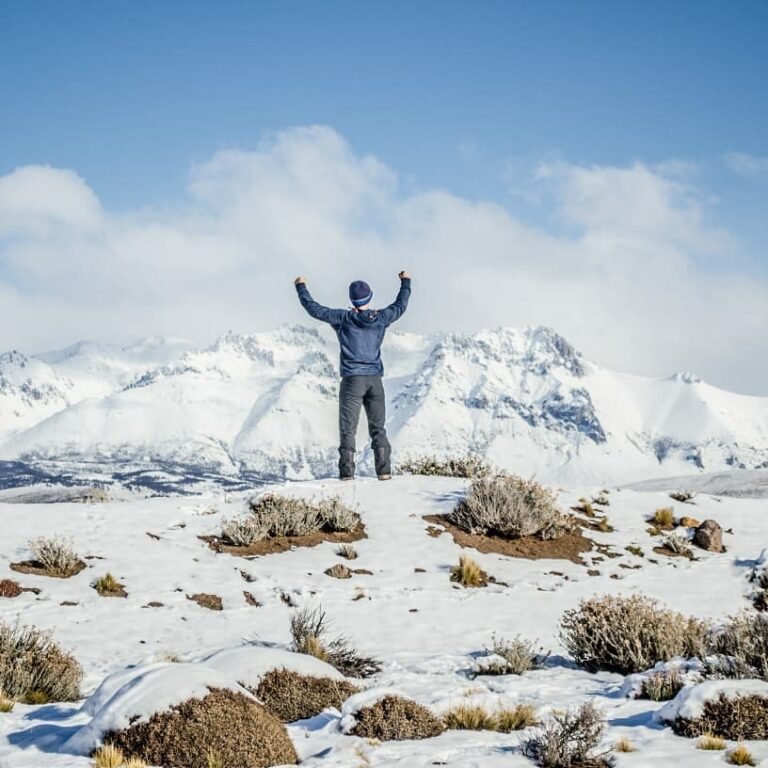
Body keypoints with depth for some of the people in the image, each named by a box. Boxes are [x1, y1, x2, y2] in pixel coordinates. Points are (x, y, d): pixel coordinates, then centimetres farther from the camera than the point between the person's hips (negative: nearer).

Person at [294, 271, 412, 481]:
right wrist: (406, 283, 37)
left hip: (352, 379, -2)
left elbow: (314, 309, 2)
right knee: (378, 428, 9)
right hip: (375, 379, 2)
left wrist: (301, 287, 17)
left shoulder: (343, 319, -5)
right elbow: (400, 306, 21)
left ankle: (347, 470, -8)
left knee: (348, 428, -1)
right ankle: (384, 470, 2)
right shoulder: (381, 318, 2)